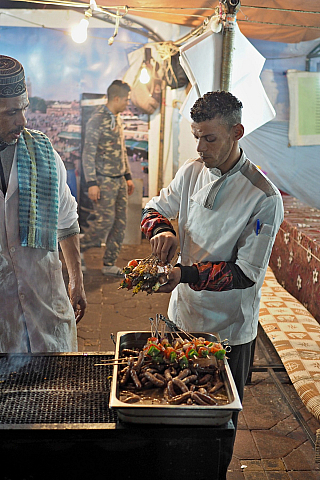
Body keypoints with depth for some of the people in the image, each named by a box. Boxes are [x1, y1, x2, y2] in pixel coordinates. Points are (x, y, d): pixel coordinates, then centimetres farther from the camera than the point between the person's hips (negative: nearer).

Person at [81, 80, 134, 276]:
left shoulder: (117, 119, 14)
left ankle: (110, 264, 13)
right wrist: (92, 183, -19)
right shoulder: (97, 121, -12)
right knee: (105, 220, -9)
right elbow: (88, 154, -14)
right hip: (103, 180, -8)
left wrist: (128, 176, 19)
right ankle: (79, 249, 13)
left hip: (119, 180, 8)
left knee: (120, 223, 5)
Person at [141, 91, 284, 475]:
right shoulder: (191, 172, -3)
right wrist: (161, 228, -14)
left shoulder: (264, 197, -20)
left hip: (228, 330, -5)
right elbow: (154, 208, 10)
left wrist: (186, 275, -29)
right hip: (182, 314, 5)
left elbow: (247, 272, -19)